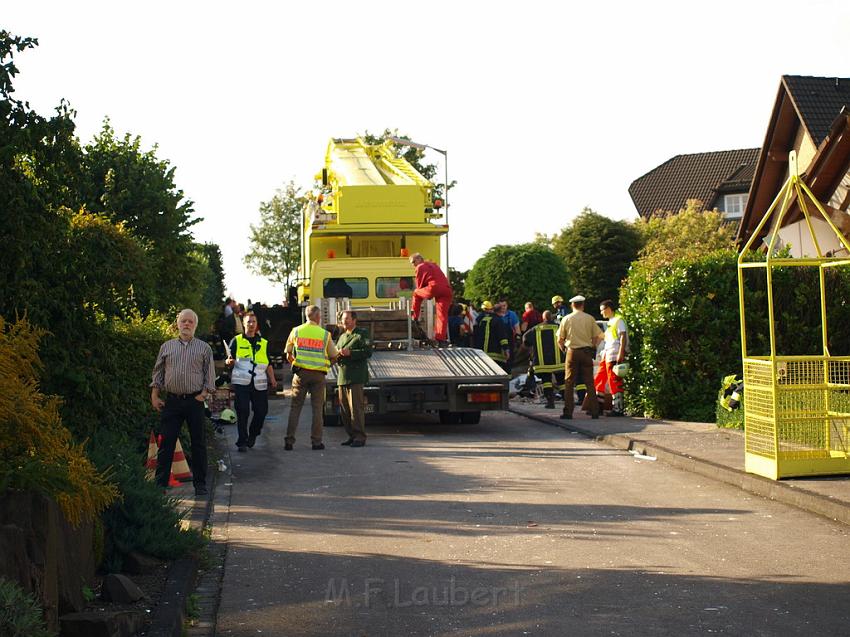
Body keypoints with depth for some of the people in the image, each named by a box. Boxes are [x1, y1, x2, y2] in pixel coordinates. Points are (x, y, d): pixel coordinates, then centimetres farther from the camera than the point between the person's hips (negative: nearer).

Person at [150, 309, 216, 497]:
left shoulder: (204, 348, 7)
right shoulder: (167, 347, 10)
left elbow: (210, 375, 6)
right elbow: (157, 372, 13)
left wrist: (204, 394, -6)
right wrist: (155, 396, 5)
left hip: (195, 400, -1)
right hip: (171, 401, 1)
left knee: (198, 444, 3)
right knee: (166, 443, -1)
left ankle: (200, 484, 11)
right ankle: (160, 483, 4)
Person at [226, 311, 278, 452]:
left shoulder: (264, 343, 17)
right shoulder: (236, 341, 8)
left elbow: (268, 364, 18)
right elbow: (231, 361, 5)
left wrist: (272, 379, 6)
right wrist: (229, 362, -19)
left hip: (259, 384, 3)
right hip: (241, 383, -3)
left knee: (261, 410, 2)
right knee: (242, 412, -7)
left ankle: (252, 435, 26)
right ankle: (242, 442, 0)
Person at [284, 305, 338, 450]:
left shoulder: (296, 331, 3)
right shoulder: (325, 334, 0)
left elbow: (288, 355, 9)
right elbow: (333, 356, 5)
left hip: (300, 373, 1)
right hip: (318, 373, -1)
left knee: (295, 407, 6)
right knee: (317, 408, 6)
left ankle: (289, 441, 1)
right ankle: (316, 441, 4)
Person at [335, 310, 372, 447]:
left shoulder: (362, 334, 1)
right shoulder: (342, 336, 24)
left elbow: (368, 351, -11)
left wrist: (350, 353, -19)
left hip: (356, 378, -7)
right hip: (342, 378, 7)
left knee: (356, 408, -10)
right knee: (344, 410, 6)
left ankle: (360, 437, -6)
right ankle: (352, 436, 13)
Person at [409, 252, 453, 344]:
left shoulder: (421, 267, 11)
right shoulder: (433, 265, 34)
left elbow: (420, 285, 12)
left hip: (434, 288, -6)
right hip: (447, 290, 6)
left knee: (416, 293, 21)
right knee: (442, 315, 6)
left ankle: (414, 318, 20)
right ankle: (441, 339, -2)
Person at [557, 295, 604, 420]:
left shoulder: (566, 319, 1)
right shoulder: (590, 318, 1)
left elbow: (560, 340, 2)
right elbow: (597, 337, 0)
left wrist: (563, 349, 18)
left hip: (572, 352, -1)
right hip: (587, 351, 1)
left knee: (569, 383, 3)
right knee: (589, 382, 5)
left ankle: (568, 412, -1)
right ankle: (594, 411, 3)